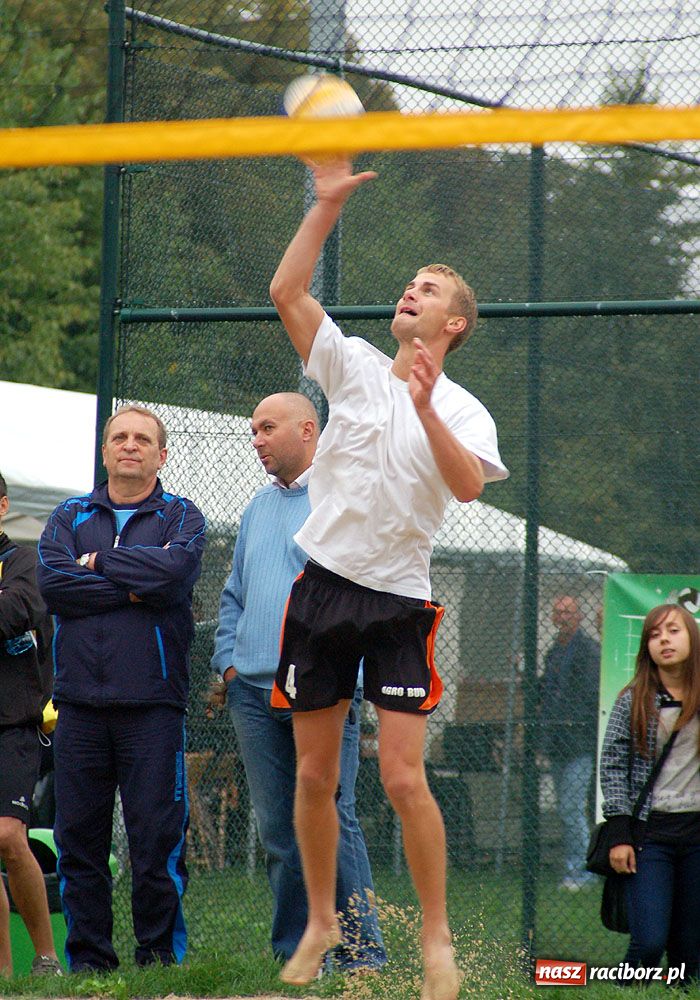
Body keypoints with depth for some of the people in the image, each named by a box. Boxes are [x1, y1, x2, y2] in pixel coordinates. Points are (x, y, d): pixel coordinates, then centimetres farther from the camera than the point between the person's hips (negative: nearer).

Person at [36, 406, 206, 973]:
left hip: (153, 702, -2)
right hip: (80, 702, 3)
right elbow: (52, 582, -3)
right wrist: (134, 588, -8)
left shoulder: (182, 518, 9)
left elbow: (174, 569, -13)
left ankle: (160, 954, 2)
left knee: (157, 836, -5)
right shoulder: (71, 517, 16)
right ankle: (88, 960, 9)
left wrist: (100, 561, -3)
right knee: (79, 839, 3)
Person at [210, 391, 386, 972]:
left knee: (332, 817, -11)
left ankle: (362, 952, -9)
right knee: (277, 828, 5)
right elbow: (234, 596, 27)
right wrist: (228, 658, 13)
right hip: (254, 693, 6)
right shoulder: (259, 507, 20)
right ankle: (294, 955, 9)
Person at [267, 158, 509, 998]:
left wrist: (427, 411, -30)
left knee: (404, 779, -11)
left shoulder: (463, 411, 1)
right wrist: (328, 203, -10)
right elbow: (286, 290, -5)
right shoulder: (354, 367, 6)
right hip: (323, 583, 2)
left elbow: (469, 485, -19)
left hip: (399, 598, -2)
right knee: (314, 776, 6)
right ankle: (322, 922, 21)